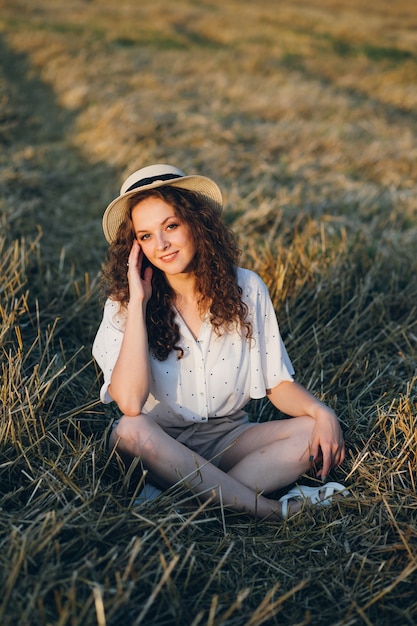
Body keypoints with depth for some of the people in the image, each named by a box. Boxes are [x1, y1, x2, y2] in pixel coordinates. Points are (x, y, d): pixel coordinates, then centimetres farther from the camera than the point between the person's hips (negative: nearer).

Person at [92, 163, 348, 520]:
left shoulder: (246, 289, -5)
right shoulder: (123, 304, -10)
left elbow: (278, 383, 0)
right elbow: (130, 403, -26)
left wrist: (322, 412, -20)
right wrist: (137, 302, -23)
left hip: (230, 439, 2)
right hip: (163, 446, -2)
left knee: (315, 432, -20)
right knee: (130, 431, -34)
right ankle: (276, 512, -27)